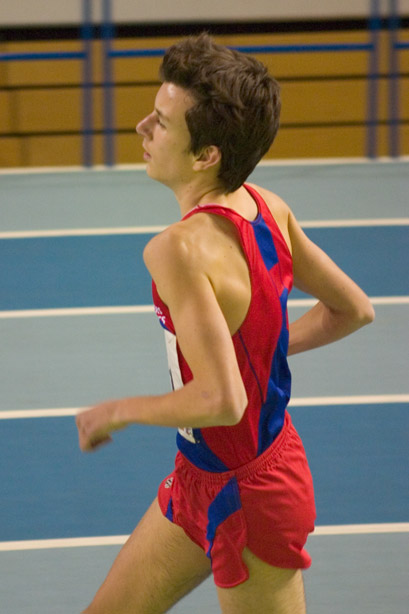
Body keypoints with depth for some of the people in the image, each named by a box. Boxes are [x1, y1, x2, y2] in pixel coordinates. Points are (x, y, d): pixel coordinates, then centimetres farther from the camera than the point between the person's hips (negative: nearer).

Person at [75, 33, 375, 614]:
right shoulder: (266, 208, -5)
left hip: (244, 495, -9)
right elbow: (352, 309, 6)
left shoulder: (179, 249, -29)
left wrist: (116, 412, -18)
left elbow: (222, 401, -34)